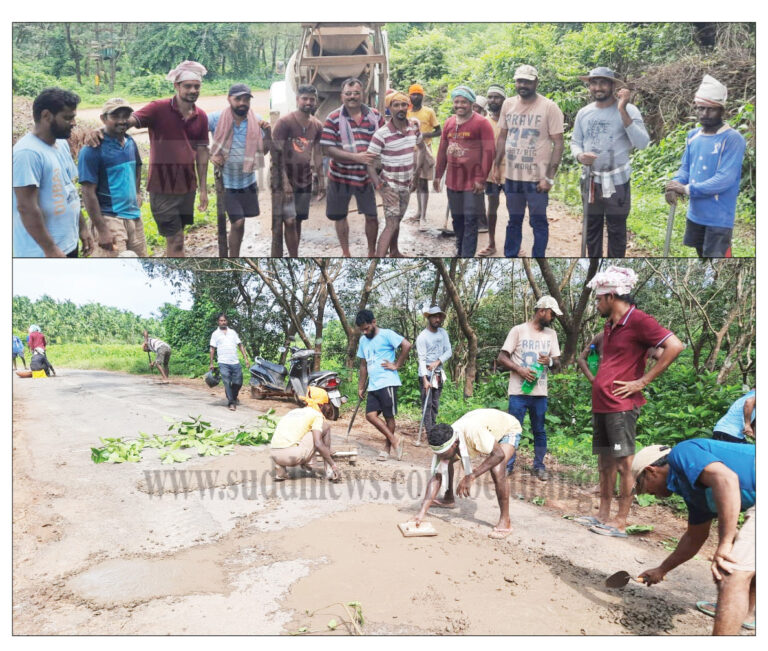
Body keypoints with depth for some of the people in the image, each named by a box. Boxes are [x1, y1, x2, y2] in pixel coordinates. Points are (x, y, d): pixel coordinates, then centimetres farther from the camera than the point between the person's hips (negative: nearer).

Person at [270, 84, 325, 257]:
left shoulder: (317, 126, 8)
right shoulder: (284, 122, -9)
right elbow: (276, 154, -13)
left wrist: (321, 181, 8)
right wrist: (284, 182, -20)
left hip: (305, 181, 5)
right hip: (284, 180, -5)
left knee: (298, 221, 8)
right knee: (289, 221, -9)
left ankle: (293, 257, 15)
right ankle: (294, 258, -2)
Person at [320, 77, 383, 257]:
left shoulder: (375, 116, -2)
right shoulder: (333, 119, -9)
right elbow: (327, 149, -15)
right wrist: (356, 157, -25)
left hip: (367, 175, 1)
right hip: (340, 176, -1)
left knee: (372, 216, 5)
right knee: (340, 216, 11)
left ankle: (372, 252, 25)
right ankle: (345, 252, 30)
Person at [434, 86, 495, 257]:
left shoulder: (482, 123, -6)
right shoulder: (448, 123, 11)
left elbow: (488, 152, -11)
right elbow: (442, 151, 17)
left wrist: (481, 178, -15)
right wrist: (438, 175, 16)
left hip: (472, 182, -5)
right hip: (452, 180, 5)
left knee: (470, 221, -4)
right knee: (457, 219, 14)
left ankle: (467, 255, 0)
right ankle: (460, 250, 31)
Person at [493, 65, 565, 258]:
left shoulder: (549, 107, -8)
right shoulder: (508, 104, 6)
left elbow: (558, 144, -9)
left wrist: (550, 177, -15)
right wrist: (497, 166, 9)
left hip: (537, 177, -4)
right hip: (511, 176, 5)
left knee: (538, 222, 5)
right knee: (514, 220, 16)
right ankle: (509, 255, 28)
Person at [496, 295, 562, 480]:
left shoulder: (551, 334, 10)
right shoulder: (518, 330, -3)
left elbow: (558, 364, 10)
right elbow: (501, 358, -5)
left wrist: (550, 361, -14)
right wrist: (519, 369, -19)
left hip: (540, 393, 4)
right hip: (519, 391, -4)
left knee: (540, 431, 11)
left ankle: (539, 466, 24)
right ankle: (508, 465, 14)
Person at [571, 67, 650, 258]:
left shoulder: (628, 110, -10)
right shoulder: (584, 113, 3)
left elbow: (642, 143, -20)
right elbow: (575, 142, 11)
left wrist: (623, 111, -26)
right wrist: (579, 155, -13)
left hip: (617, 181, -4)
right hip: (591, 181, 4)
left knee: (616, 231, 7)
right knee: (591, 228, 16)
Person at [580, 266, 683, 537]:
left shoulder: (638, 320, -9)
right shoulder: (609, 324, 17)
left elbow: (675, 346, -19)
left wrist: (643, 381, -17)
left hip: (622, 404, -9)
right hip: (601, 404, 9)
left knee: (624, 463, -2)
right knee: (605, 462, 13)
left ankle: (621, 522, 5)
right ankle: (603, 514, 22)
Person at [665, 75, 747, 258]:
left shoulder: (733, 139, -16)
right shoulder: (692, 136, 6)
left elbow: (725, 179, -24)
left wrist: (687, 189, -24)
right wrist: (675, 185, -11)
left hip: (719, 218, -7)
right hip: (695, 213, 7)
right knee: (702, 255, 22)